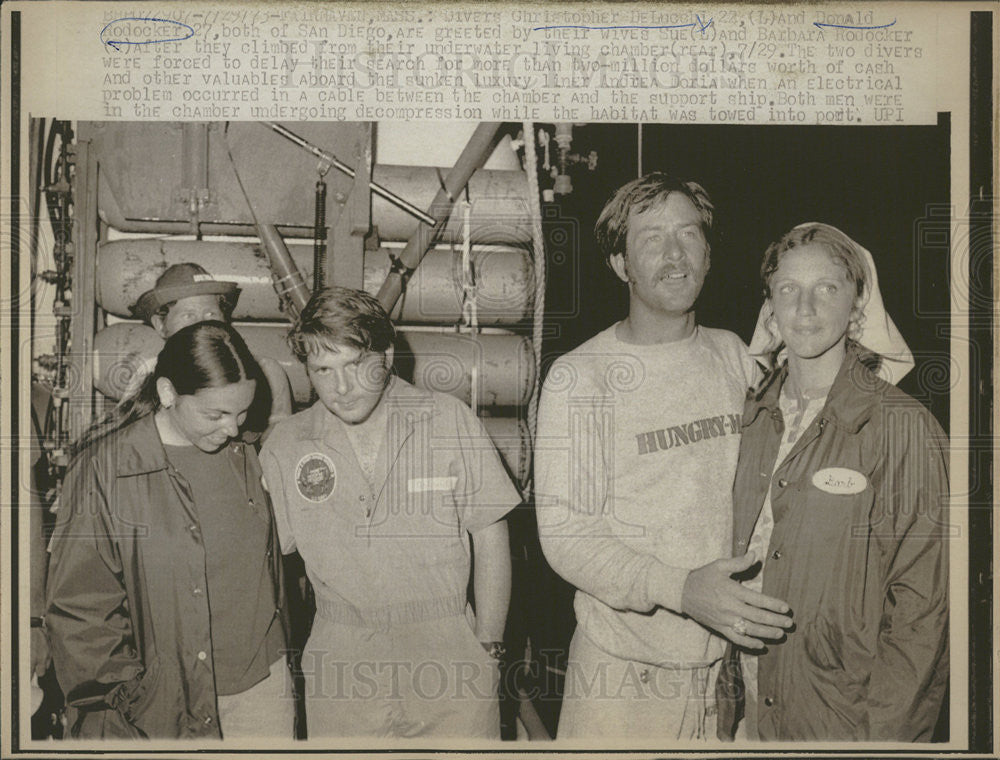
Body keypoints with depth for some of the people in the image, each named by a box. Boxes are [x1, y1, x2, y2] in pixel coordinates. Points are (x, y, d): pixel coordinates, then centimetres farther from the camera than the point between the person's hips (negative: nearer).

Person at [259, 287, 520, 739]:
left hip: (450, 654, -1)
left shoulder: (450, 422, -5)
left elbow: (490, 538, -1)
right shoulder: (283, 447, -1)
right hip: (340, 672, 1)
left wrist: (489, 649, -1)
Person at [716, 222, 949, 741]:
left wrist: (880, 732, -13)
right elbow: (737, 557, 8)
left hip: (842, 718, -4)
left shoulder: (904, 427, -13)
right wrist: (729, 694, 5)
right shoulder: (753, 417, 2)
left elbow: (922, 607, -12)